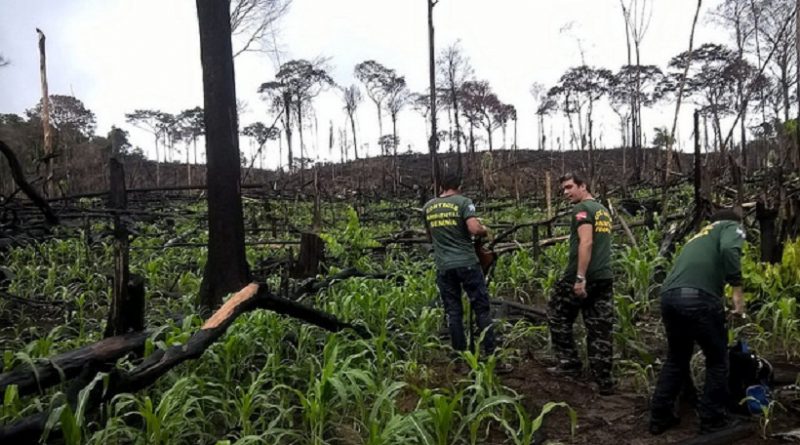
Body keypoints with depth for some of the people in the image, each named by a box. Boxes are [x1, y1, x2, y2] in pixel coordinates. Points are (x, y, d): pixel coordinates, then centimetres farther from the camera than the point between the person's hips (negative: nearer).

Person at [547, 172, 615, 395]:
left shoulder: (582, 209, -9)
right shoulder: (603, 210, 19)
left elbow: (586, 242, -20)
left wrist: (580, 278, -23)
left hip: (580, 276, -8)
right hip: (605, 277, 8)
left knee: (558, 316, 12)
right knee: (600, 328, 8)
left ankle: (569, 363, 14)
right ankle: (604, 381, 9)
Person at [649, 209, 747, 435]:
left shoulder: (698, 235, 37)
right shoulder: (732, 226, 18)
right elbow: (729, 249, -9)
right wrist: (737, 289, -7)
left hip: (668, 296, 7)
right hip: (698, 296, -7)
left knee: (676, 359, 23)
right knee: (717, 360, 14)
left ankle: (660, 416, 25)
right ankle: (712, 419, 22)